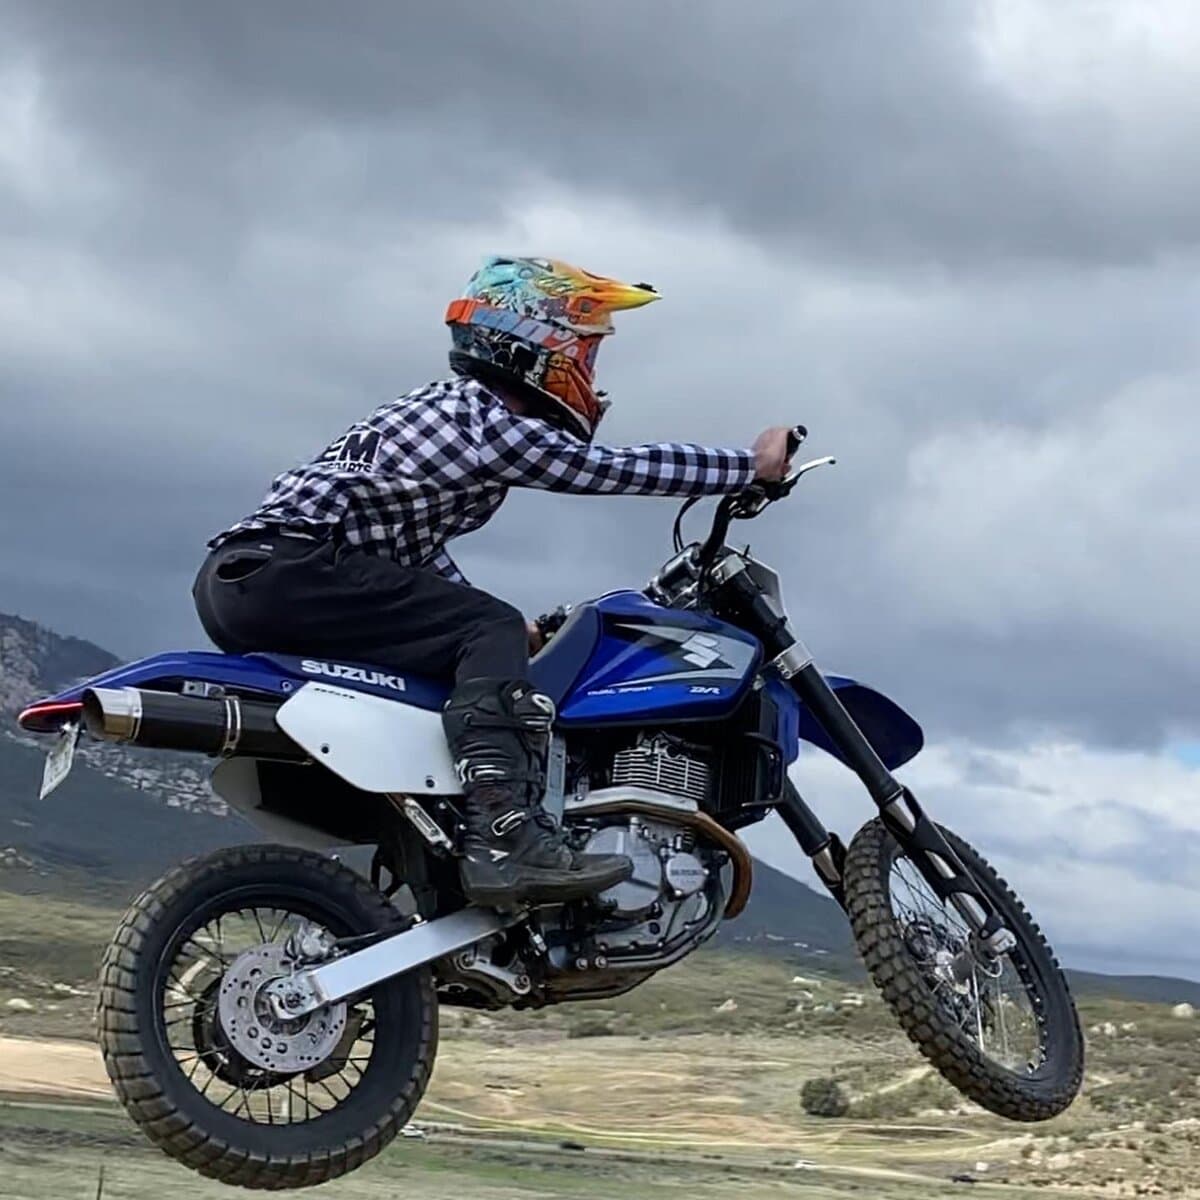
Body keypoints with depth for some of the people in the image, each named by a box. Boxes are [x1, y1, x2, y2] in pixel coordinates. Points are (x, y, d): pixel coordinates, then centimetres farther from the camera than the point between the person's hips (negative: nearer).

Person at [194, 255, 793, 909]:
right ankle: (504, 835, -30)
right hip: (283, 566, -10)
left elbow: (416, 550, 32)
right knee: (492, 633, -15)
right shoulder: (497, 426, -7)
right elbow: (626, 468, -5)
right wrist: (753, 463, 6)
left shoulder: (443, 408, 23)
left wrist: (511, 630, 32)